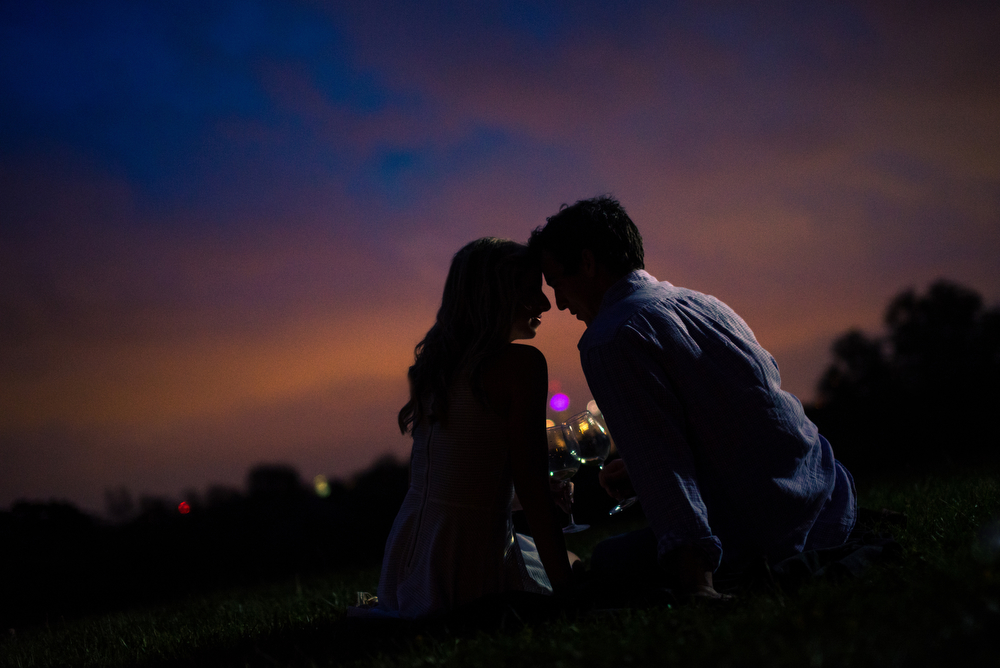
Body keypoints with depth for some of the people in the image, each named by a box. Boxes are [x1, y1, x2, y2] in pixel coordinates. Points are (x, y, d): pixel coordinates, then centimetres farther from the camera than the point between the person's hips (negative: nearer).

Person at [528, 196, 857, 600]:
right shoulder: (702, 303, 15)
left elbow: (661, 459, -23)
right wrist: (638, 473, 27)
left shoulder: (610, 338, -12)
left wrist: (693, 579, -31)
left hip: (767, 533, -9)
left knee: (607, 563, 8)